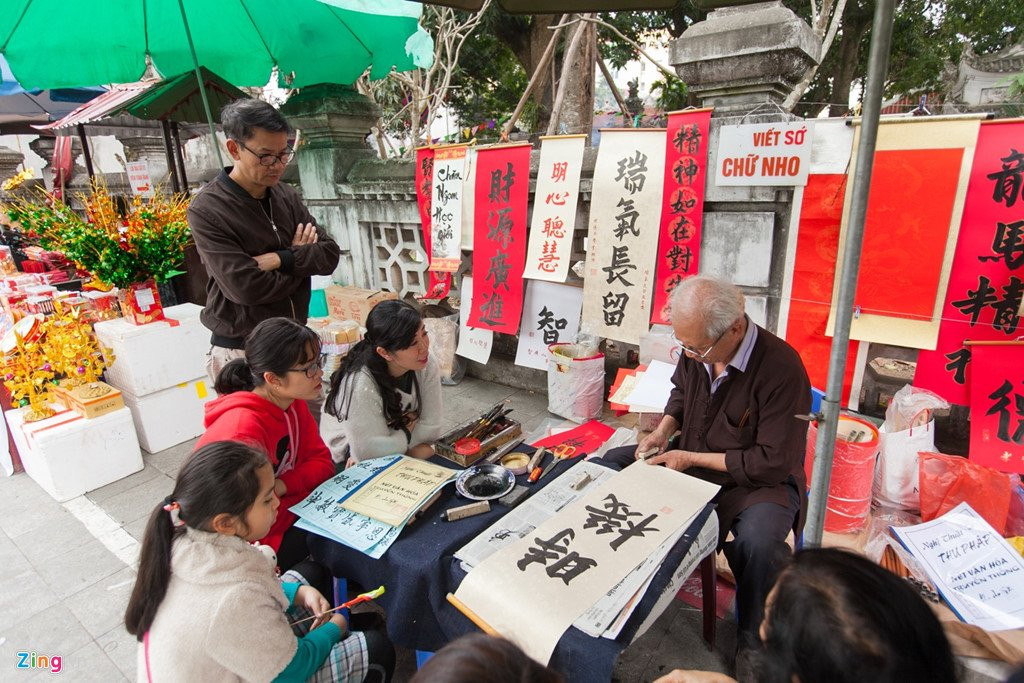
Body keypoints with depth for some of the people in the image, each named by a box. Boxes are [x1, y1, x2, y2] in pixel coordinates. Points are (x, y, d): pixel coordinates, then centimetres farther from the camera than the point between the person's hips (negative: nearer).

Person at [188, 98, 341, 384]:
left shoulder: (285, 195, 4)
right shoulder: (206, 210, -14)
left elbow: (330, 254, -2)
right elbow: (244, 288, -23)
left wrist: (280, 259, -18)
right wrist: (299, 257, -9)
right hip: (241, 351, -5)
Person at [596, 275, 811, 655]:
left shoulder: (781, 369, -29)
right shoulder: (695, 350, -10)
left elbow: (774, 462, -24)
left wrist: (691, 459, -23)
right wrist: (663, 430, -6)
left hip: (757, 479, -6)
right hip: (689, 459, 7)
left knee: (758, 542, -36)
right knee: (611, 463, -1)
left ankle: (754, 646, -4)